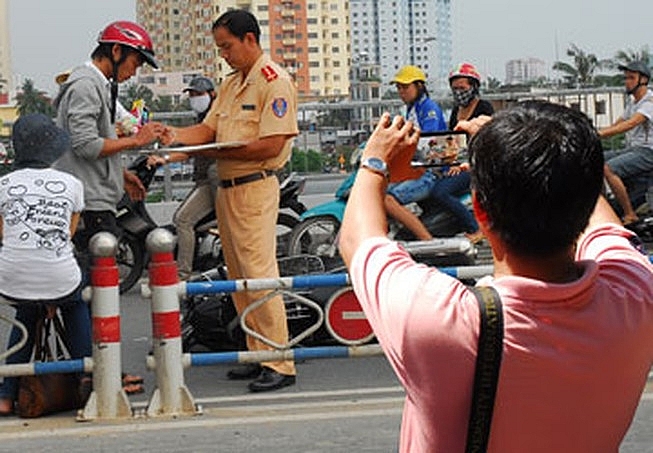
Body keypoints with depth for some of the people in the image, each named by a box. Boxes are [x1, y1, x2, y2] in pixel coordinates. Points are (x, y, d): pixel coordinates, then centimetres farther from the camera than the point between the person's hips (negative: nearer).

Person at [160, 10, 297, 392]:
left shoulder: (275, 82, -10)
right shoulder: (231, 84, 19)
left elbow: (271, 145, -18)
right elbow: (209, 129, 14)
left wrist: (220, 151, -17)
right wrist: (177, 135, -5)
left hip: (256, 189, -10)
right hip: (226, 189, 10)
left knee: (260, 276, -11)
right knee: (239, 279, 12)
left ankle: (280, 364, -7)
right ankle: (259, 356, 20)